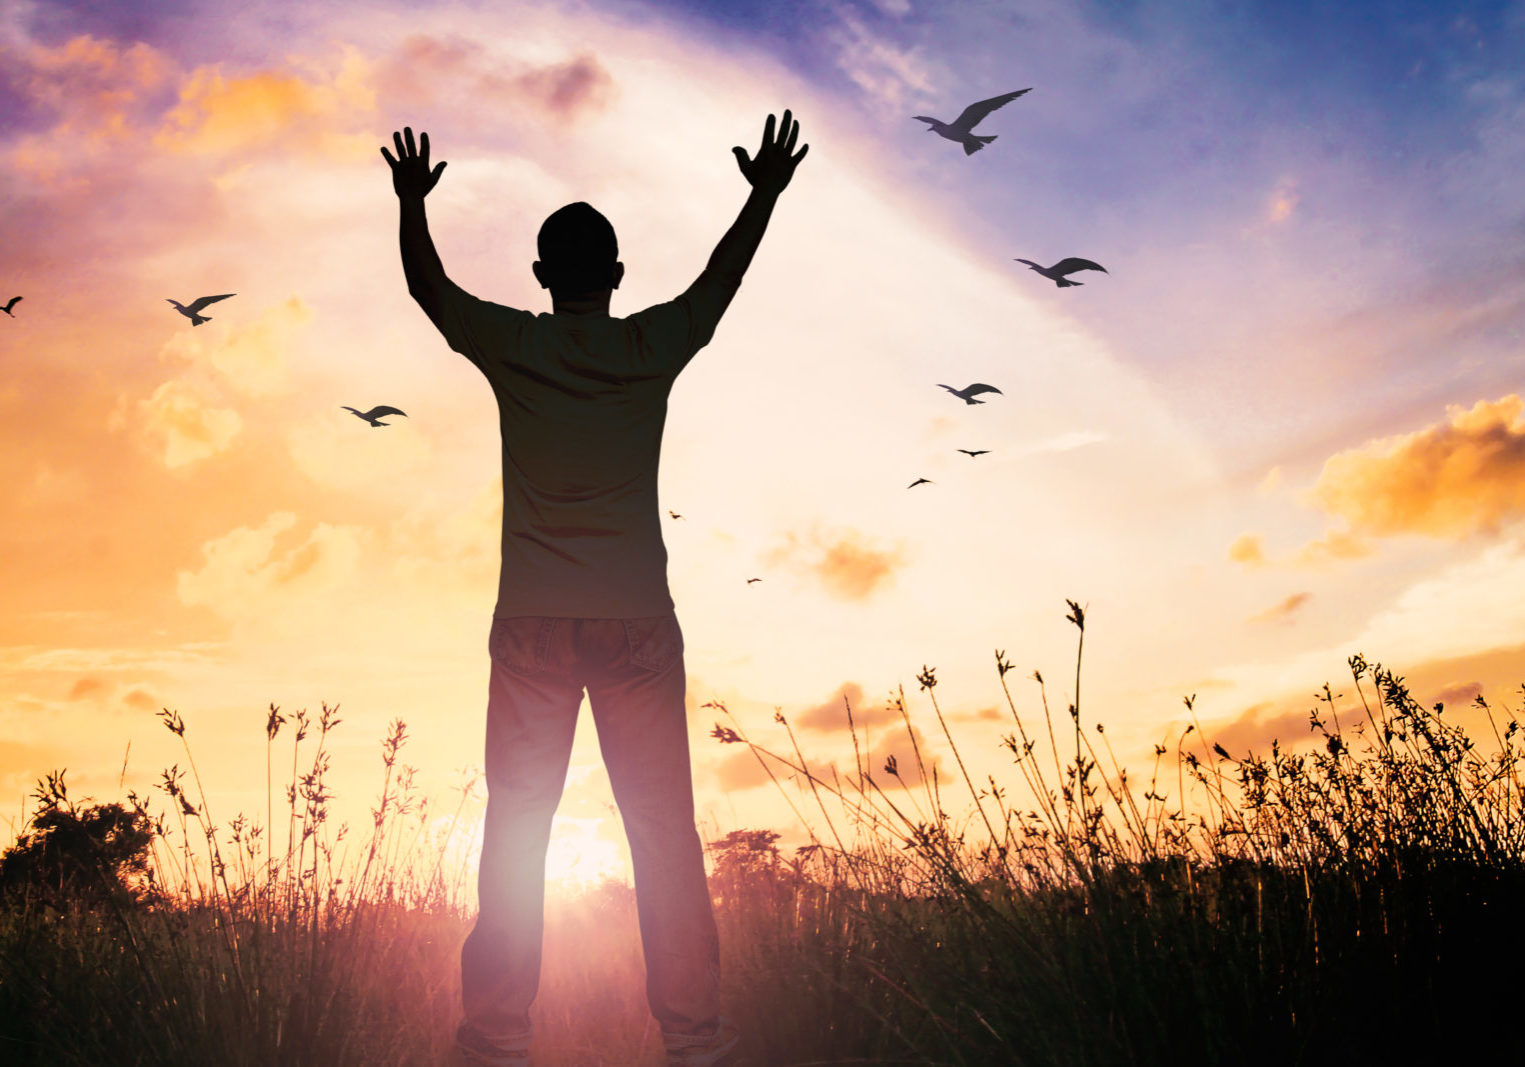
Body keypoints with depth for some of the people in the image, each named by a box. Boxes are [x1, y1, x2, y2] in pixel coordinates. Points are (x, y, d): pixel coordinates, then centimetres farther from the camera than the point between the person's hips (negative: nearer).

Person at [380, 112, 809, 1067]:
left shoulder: (511, 344, 4)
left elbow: (428, 284, 21)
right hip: (638, 620, 0)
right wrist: (766, 192, 32)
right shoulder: (654, 345, 3)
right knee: (664, 830, 2)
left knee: (516, 828, 3)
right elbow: (724, 274, 20)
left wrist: (413, 199, 34)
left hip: (534, 623, 0)